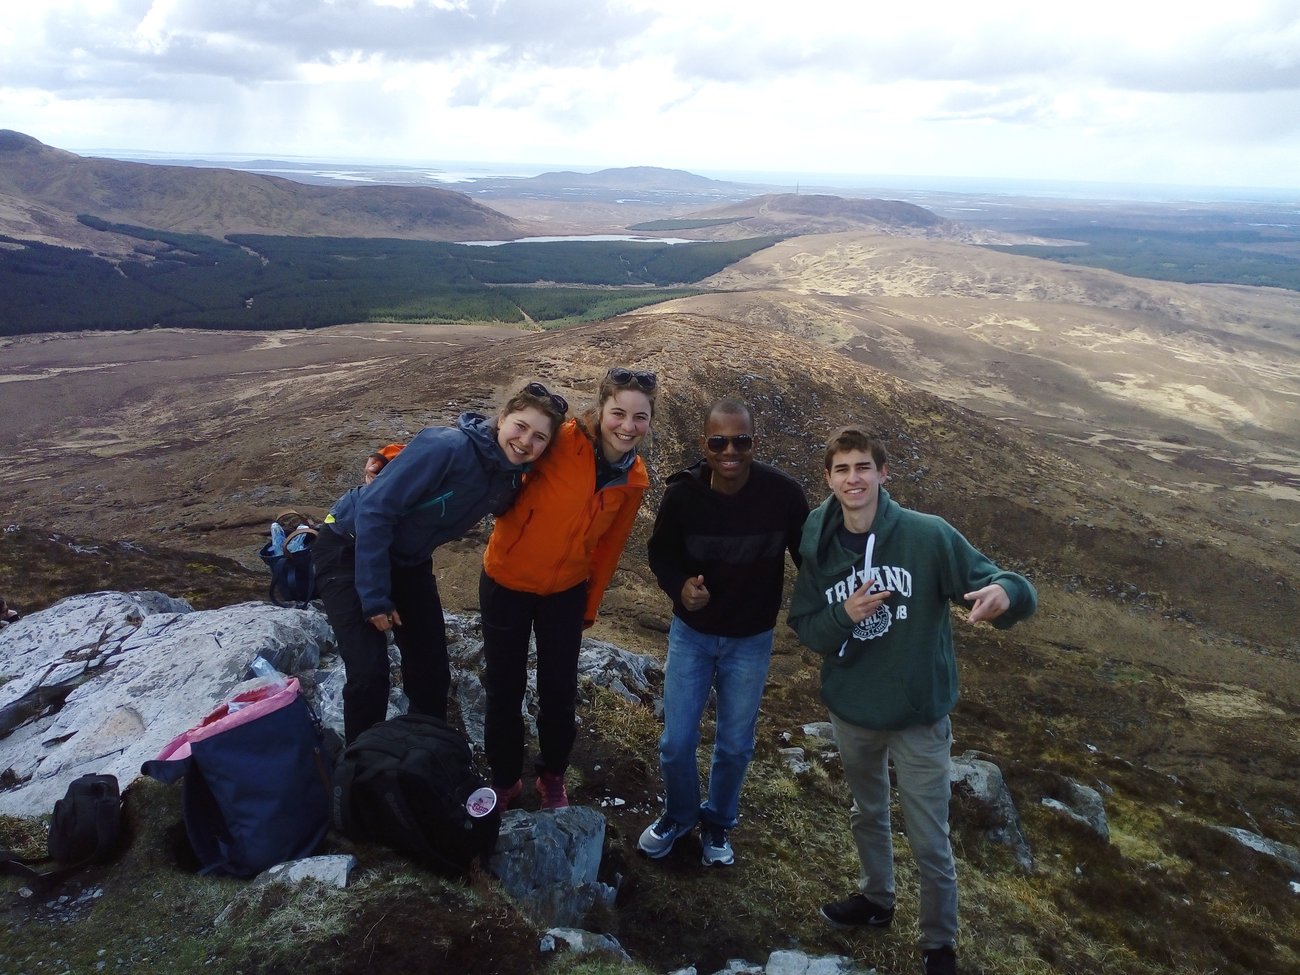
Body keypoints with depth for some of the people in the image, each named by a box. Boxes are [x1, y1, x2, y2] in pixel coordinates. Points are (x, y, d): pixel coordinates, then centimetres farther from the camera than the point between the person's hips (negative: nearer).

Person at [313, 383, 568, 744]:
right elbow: (375, 509, -28)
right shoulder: (447, 447, -30)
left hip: (409, 561, 7)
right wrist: (374, 597, -26)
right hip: (350, 550, -7)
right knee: (369, 675, -13)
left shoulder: (512, 479, -8)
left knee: (432, 673, 9)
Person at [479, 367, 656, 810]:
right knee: (504, 690, 12)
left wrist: (590, 607, 11)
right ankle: (505, 780, 37)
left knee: (559, 693, 14)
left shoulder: (634, 481, -9)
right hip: (506, 583, -3)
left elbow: (608, 547, 3)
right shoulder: (560, 440, -24)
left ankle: (552, 777, 41)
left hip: (565, 592, 3)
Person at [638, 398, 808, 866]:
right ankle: (678, 815, 40)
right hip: (691, 633, 0)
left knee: (735, 744, 16)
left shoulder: (783, 494, -22)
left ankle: (718, 823, 44)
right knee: (676, 741, 8)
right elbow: (661, 551, -3)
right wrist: (679, 585, -23)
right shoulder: (682, 493, -20)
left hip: (751, 641, 0)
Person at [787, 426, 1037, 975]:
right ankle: (875, 899, 52)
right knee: (867, 814, 26)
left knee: (930, 842, 8)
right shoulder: (820, 549, -7)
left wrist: (1006, 592, -43)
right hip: (851, 711, 4)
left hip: (920, 714, -3)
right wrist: (844, 614, -22)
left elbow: (1002, 588, -19)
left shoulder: (928, 535, -18)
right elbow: (804, 628, -2)